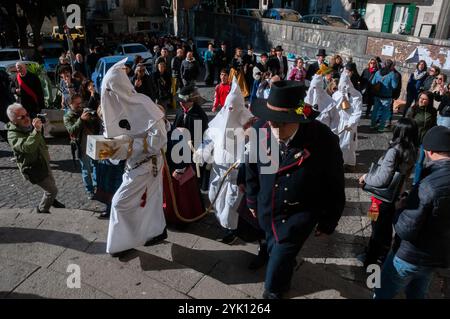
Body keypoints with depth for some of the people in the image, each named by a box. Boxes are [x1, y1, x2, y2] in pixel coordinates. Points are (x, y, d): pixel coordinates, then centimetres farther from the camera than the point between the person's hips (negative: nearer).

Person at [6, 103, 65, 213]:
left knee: (51, 184, 25)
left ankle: (51, 201, 52)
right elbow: (28, 147, -47)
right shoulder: (13, 135, -27)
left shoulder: (30, 126, -1)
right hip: (33, 169, -8)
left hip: (44, 163, 8)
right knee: (53, 190, -1)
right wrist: (36, 131, -58)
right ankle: (42, 210, 23)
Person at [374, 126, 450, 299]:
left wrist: (401, 208, -9)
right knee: (417, 294, 28)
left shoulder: (428, 185, -29)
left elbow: (405, 231, -27)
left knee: (382, 294, 14)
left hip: (411, 257, -6)